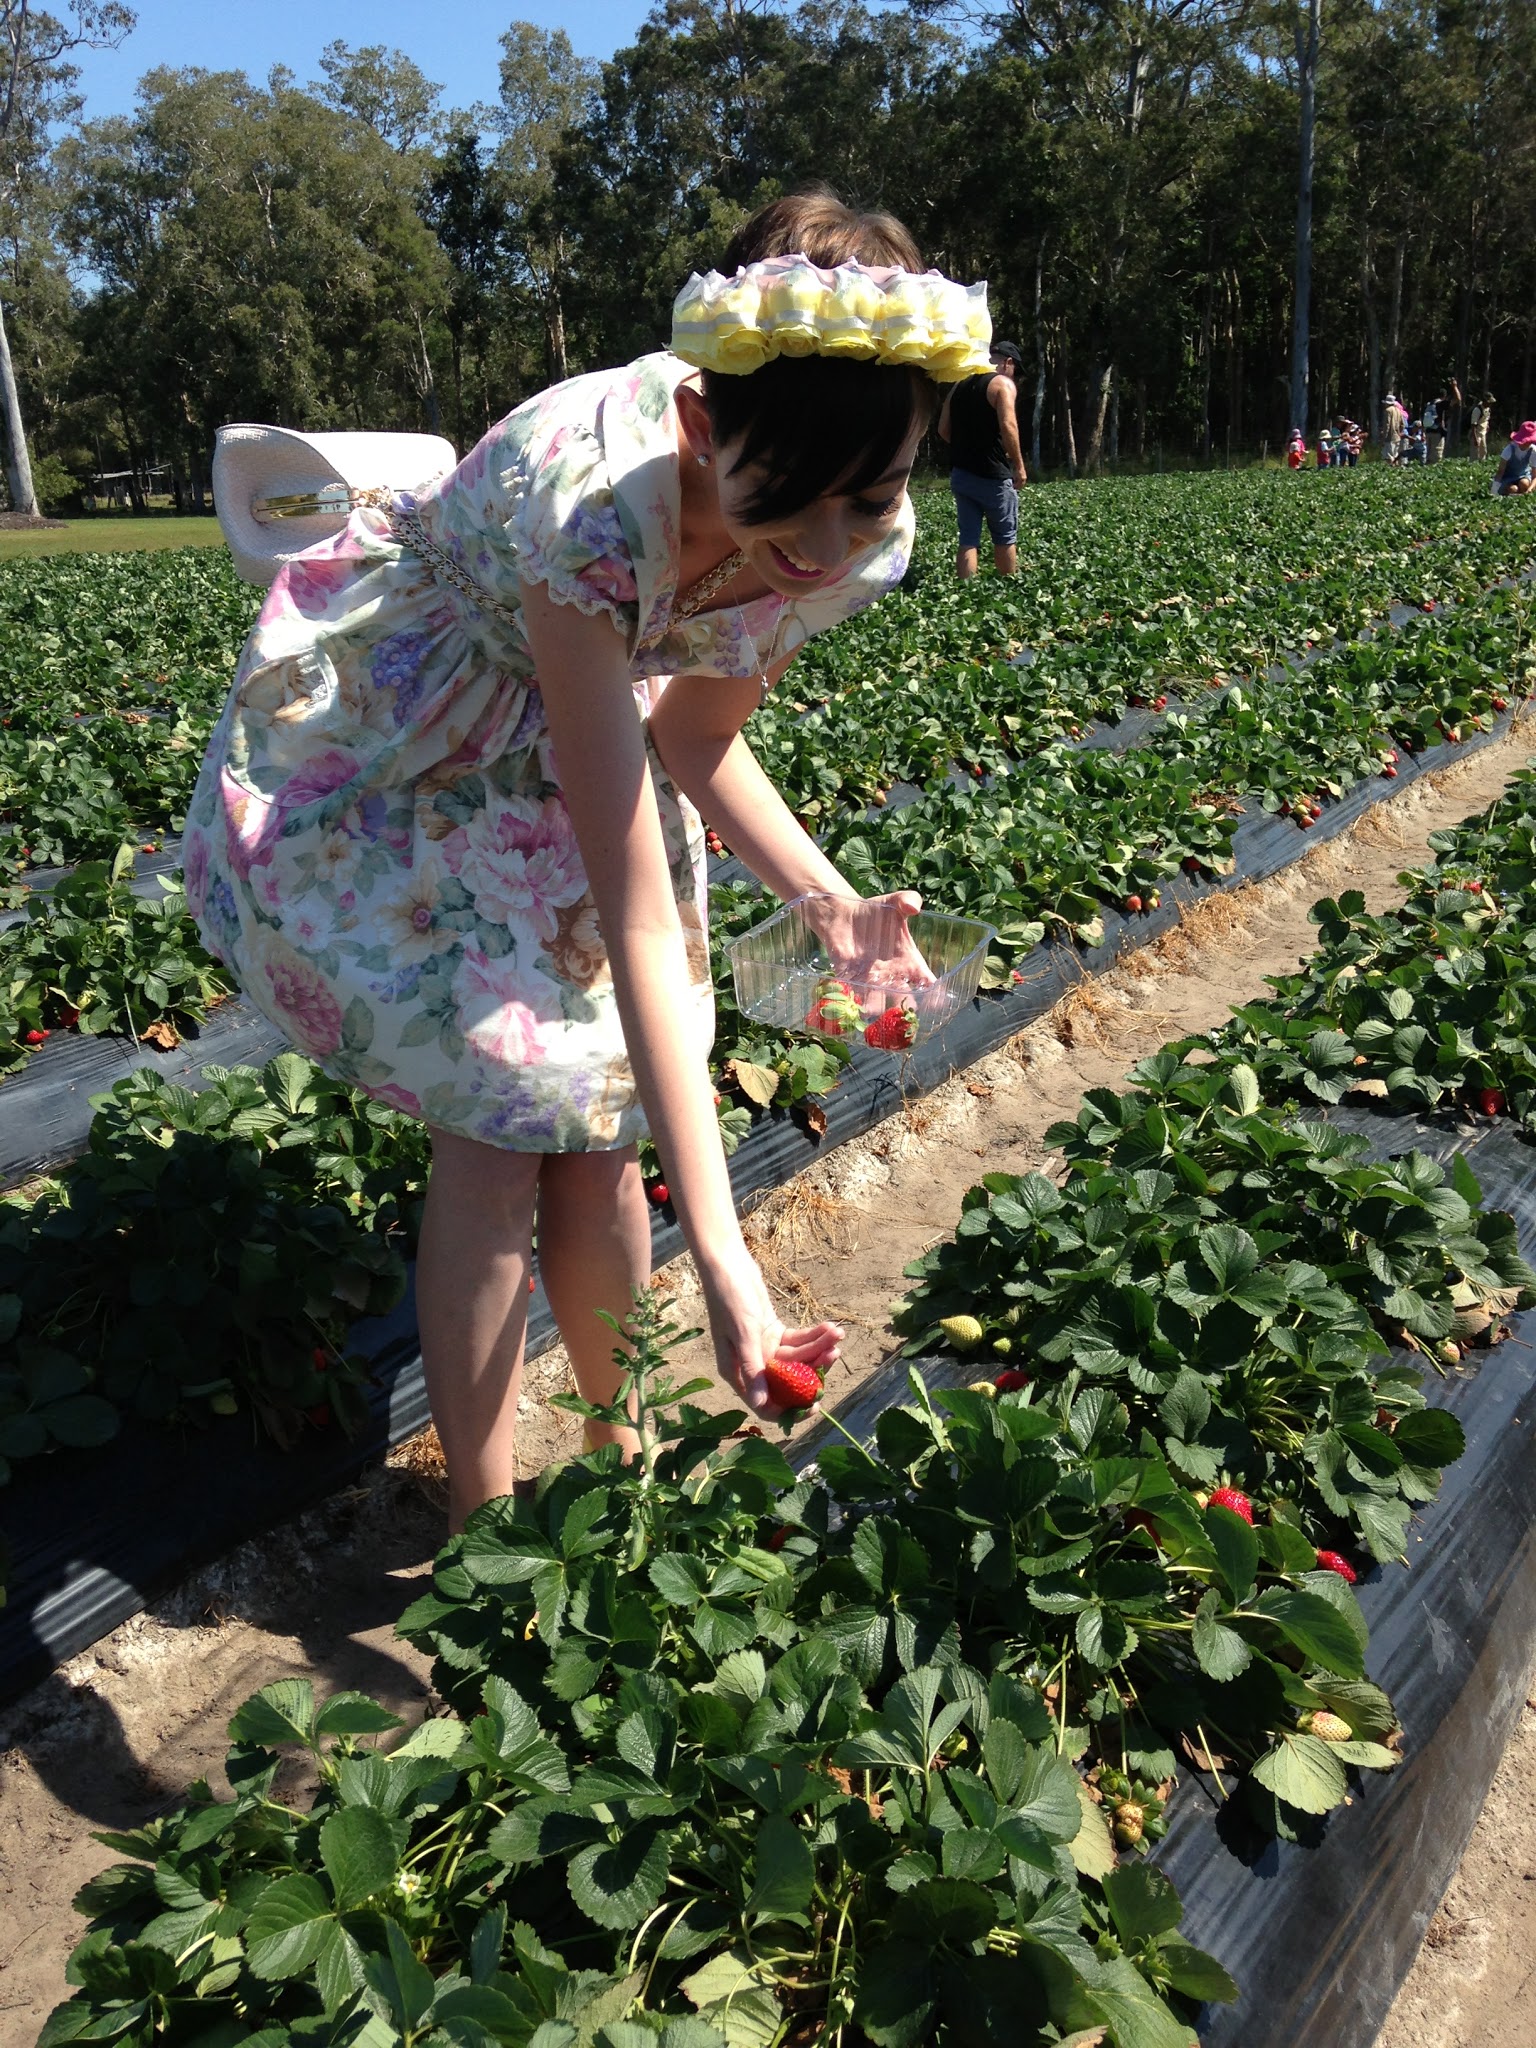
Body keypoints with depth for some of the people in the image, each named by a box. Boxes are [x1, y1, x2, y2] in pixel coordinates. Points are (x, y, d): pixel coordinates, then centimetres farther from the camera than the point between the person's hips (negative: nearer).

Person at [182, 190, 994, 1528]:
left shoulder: (860, 533, -20)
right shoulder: (595, 499, -40)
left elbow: (695, 736, -4)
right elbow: (639, 919, -42)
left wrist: (830, 899, -21)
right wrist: (722, 1258, -43)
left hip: (570, 743, 5)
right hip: (390, 742, -5)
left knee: (594, 1114, 0)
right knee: (498, 1119, -11)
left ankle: (623, 1451, 22)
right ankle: (483, 1519, 7)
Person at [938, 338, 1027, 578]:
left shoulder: (960, 386, 14)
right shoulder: (1002, 383, -6)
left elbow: (943, 430, 15)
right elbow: (1008, 426, -19)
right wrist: (1019, 465, -13)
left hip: (961, 474, 6)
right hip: (992, 475, -6)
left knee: (968, 539, 4)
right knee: (1005, 538, 9)